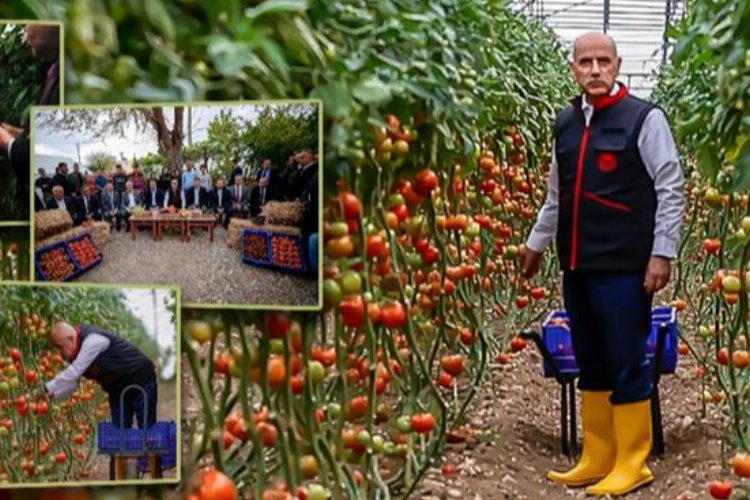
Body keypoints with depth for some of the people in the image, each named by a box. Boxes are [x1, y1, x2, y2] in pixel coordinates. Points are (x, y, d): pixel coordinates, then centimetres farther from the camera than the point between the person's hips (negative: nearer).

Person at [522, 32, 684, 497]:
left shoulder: (644, 118, -6)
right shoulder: (567, 123, 12)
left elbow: (671, 190, -6)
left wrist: (662, 254, -10)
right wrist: (537, 242, 27)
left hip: (624, 267, -6)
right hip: (577, 267, 6)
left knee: (627, 367, 0)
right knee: (591, 366, 13)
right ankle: (597, 459, 23)